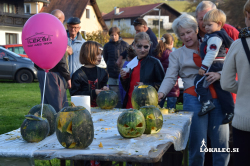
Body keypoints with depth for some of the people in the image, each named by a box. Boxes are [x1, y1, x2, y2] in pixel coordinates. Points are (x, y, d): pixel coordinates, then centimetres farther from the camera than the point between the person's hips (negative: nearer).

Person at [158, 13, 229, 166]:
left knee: (222, 146, 1)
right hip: (194, 100, -1)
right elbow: (170, 78, 3)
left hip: (217, 99, 2)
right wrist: (161, 93, -16)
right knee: (197, 147, -3)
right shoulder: (176, 54, 14)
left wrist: (219, 74, -12)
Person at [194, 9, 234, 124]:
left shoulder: (214, 37, -14)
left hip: (214, 66, -10)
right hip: (221, 67, 10)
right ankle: (230, 111, 13)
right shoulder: (220, 35, 18)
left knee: (199, 82, -6)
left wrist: (204, 67, -21)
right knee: (221, 89, 11)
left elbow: (212, 54, -22)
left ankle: (207, 103, -14)